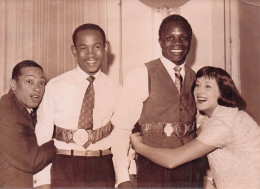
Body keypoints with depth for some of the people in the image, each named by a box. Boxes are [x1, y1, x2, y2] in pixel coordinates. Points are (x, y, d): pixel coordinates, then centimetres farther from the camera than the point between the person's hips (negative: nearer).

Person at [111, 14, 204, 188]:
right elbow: (121, 127, -11)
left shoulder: (195, 78, 7)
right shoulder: (141, 76, -8)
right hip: (153, 170, -4)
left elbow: (200, 127, 10)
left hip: (192, 170, 4)